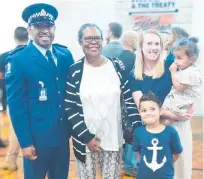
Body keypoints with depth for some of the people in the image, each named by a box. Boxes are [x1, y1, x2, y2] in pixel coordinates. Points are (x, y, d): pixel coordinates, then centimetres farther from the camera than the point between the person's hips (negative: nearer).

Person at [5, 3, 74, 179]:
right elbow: (16, 105, -13)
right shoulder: (17, 60, -11)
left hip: (63, 135, 5)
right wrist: (25, 142, -14)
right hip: (36, 138, -5)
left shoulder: (65, 54, 4)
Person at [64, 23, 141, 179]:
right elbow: (70, 109, -6)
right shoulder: (74, 71, -6)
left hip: (113, 139, 2)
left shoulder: (117, 67, -1)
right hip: (86, 139, -1)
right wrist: (86, 136, -11)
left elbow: (130, 100, 2)